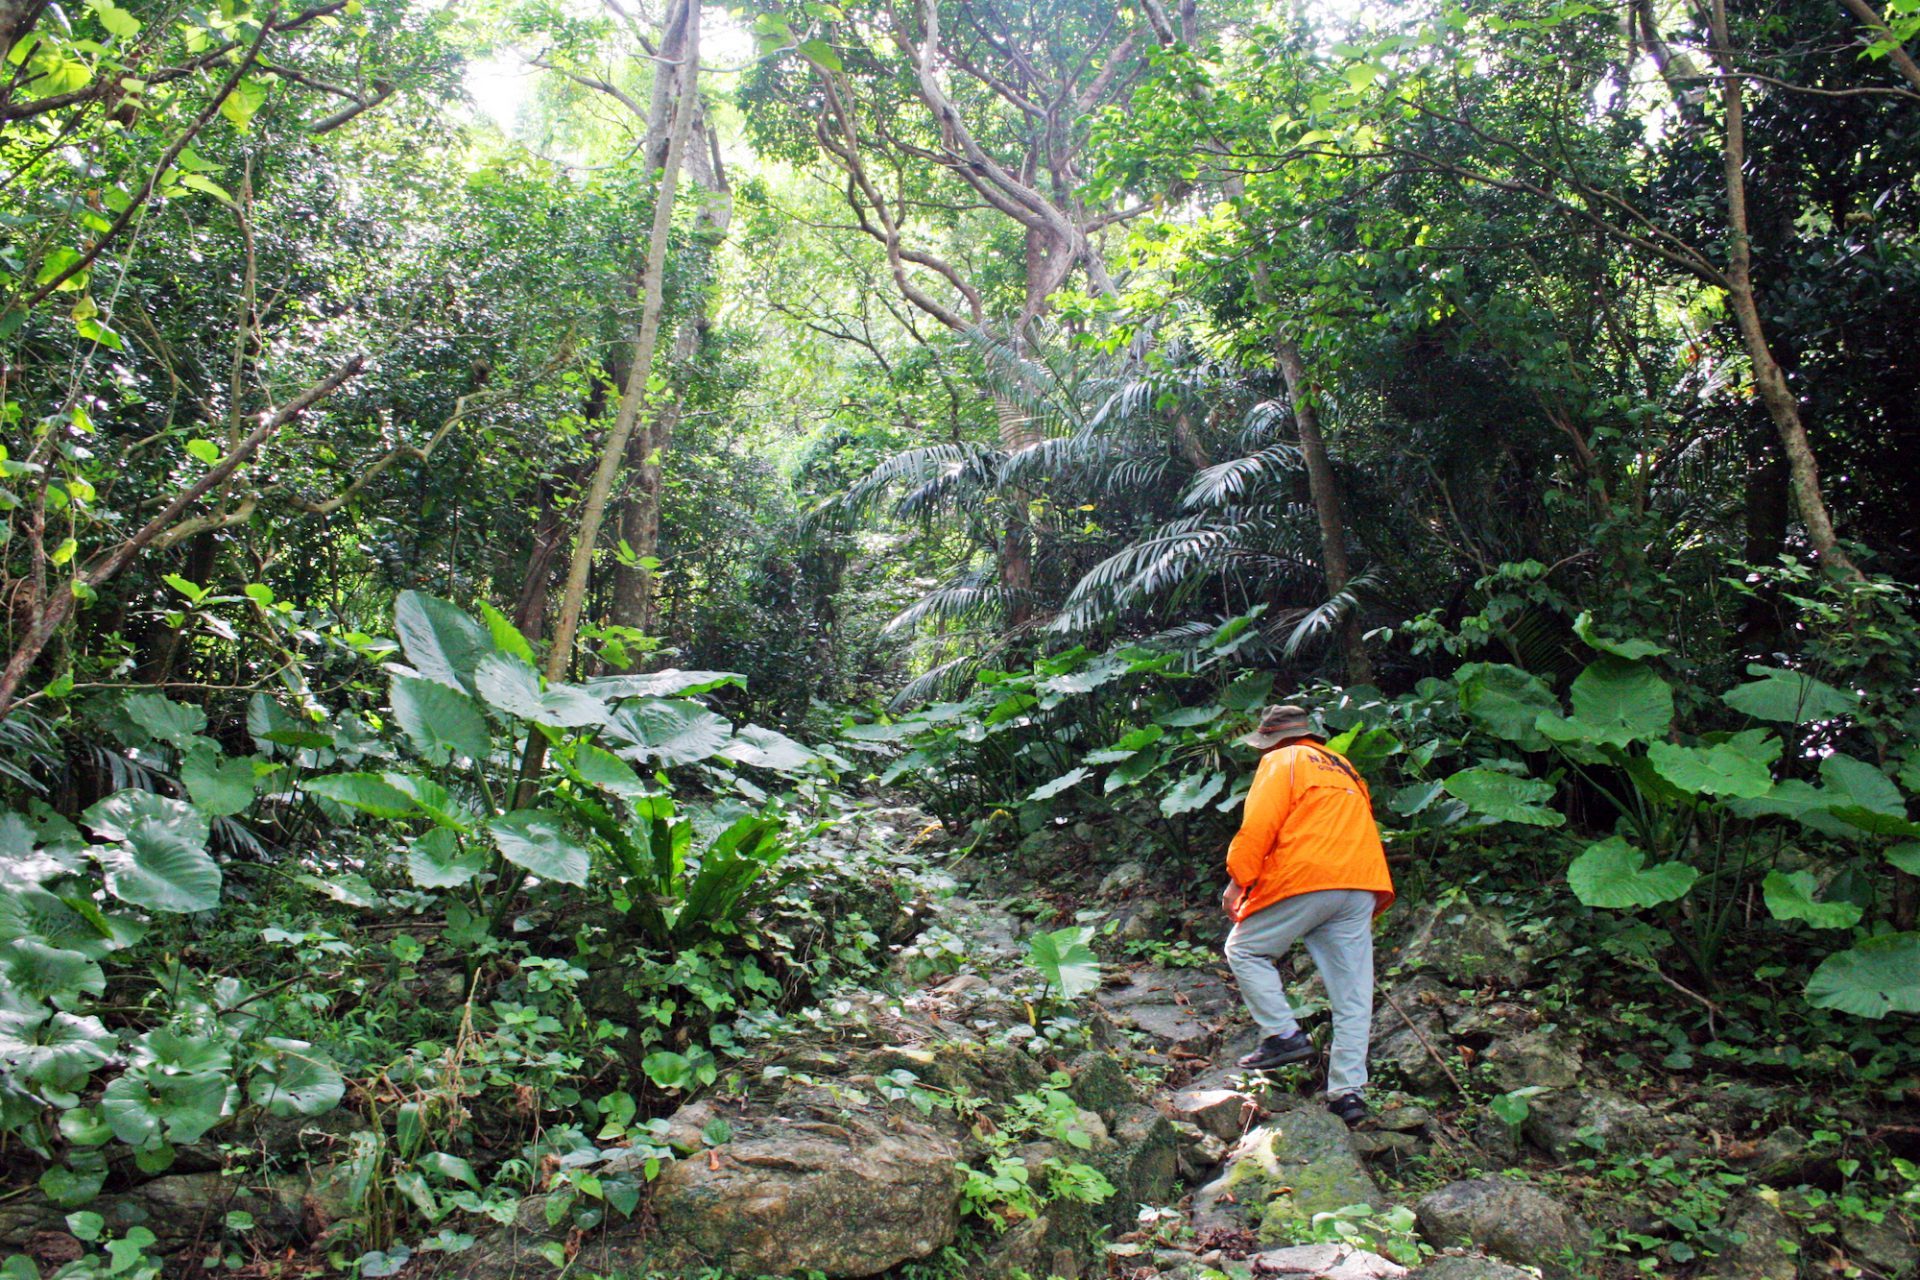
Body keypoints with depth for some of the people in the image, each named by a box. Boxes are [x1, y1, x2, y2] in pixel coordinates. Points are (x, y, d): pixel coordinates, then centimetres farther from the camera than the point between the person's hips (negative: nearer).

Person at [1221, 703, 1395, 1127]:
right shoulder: (1345, 769, 28)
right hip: (1361, 886, 7)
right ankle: (1348, 1089, 1)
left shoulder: (1283, 761, 6)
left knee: (1245, 950, 10)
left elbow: (1259, 824, -7)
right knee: (1353, 993, 5)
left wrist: (1238, 880, -4)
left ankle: (1284, 1034, -3)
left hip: (1306, 879, -7)